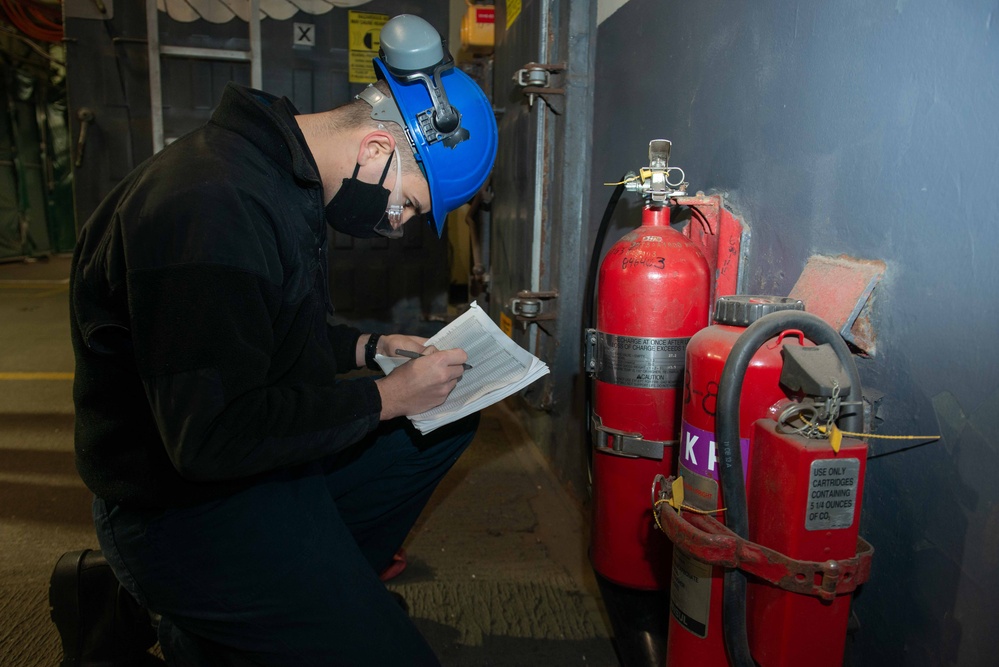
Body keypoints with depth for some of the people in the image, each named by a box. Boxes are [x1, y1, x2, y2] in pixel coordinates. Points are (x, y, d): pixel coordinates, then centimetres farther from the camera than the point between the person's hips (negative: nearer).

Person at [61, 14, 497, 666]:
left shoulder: (285, 175, 5)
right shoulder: (214, 203, -28)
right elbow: (213, 435, -29)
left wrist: (365, 347, 5)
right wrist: (384, 398, -20)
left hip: (269, 452, 10)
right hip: (186, 503, -9)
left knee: (450, 419, 11)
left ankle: (324, 586, 9)